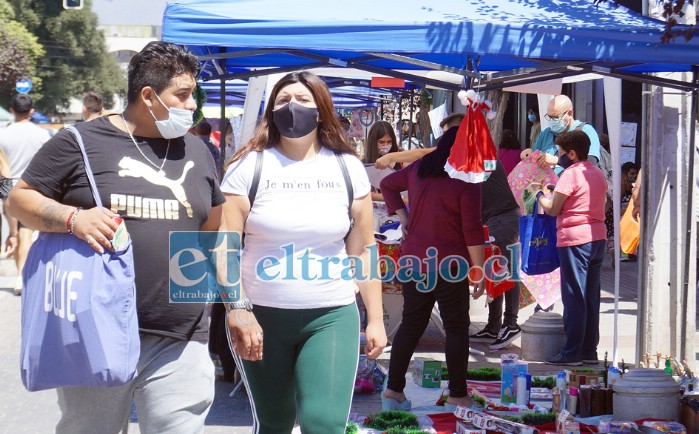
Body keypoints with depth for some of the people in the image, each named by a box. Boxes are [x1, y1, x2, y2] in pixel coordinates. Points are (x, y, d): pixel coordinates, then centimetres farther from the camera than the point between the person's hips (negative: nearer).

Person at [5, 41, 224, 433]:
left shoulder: (196, 151, 14)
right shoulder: (81, 143, 0)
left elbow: (213, 230, 22)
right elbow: (19, 199, 1)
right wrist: (73, 218, -18)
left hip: (180, 342, 3)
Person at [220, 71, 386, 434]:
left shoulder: (347, 168, 5)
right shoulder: (249, 166, -1)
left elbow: (363, 250, 8)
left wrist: (375, 318, 5)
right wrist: (238, 310, -16)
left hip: (332, 316, 0)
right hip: (261, 317, 0)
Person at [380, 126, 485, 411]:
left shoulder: (419, 169, 8)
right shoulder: (466, 182, -12)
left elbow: (387, 184, 22)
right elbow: (472, 230, -14)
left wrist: (402, 215, 16)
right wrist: (480, 271, -9)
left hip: (413, 261, 6)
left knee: (411, 324, 12)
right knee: (456, 327, 5)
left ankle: (393, 390, 12)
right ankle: (457, 395, 8)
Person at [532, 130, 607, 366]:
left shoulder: (571, 174, -10)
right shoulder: (598, 173, 15)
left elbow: (552, 209, -10)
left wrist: (539, 192, 9)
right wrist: (556, 192, 23)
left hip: (575, 240, -8)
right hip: (597, 238, 8)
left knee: (574, 298, -5)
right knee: (591, 297, 11)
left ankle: (571, 353, -3)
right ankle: (589, 351, 14)